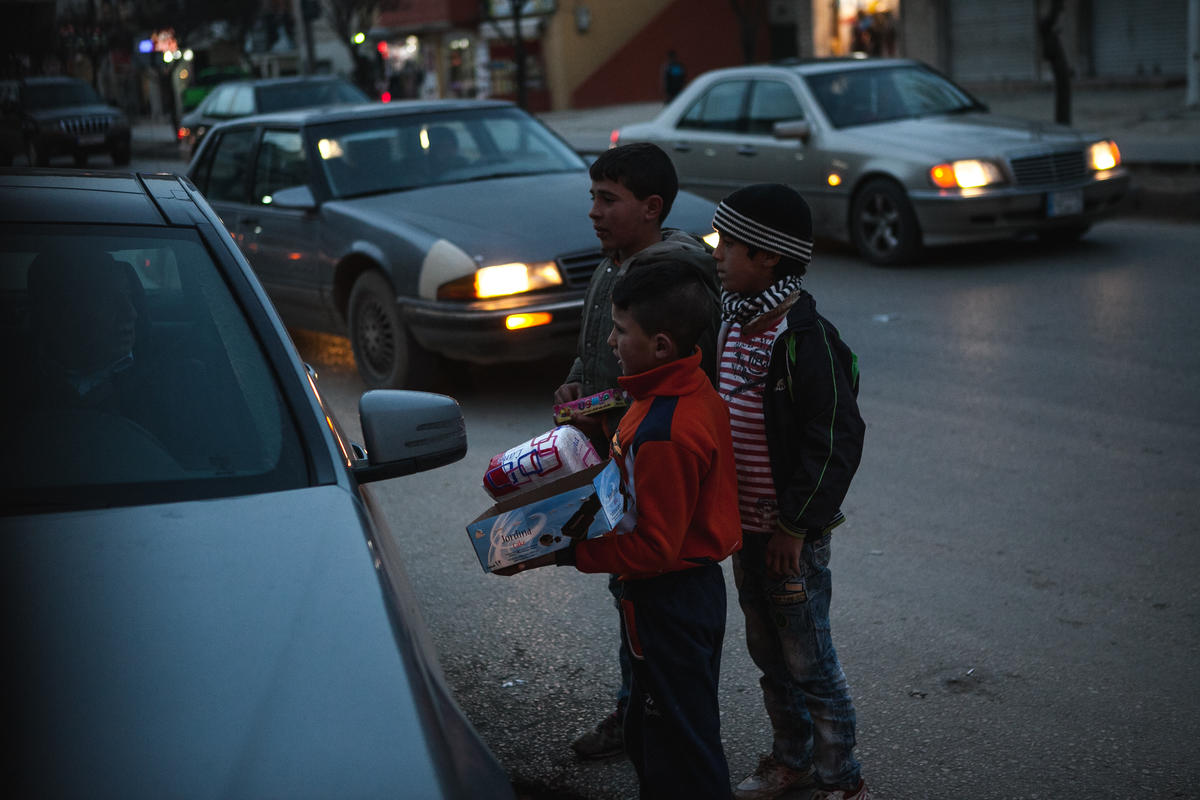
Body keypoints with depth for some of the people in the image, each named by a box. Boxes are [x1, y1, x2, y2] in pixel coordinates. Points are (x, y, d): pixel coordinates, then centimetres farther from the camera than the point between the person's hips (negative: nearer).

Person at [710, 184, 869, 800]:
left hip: (792, 532, -8)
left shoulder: (809, 341, -21)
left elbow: (836, 443, -21)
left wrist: (793, 527, -18)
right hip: (744, 522, 9)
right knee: (766, 651, 20)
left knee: (808, 659, 2)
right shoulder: (733, 326, 5)